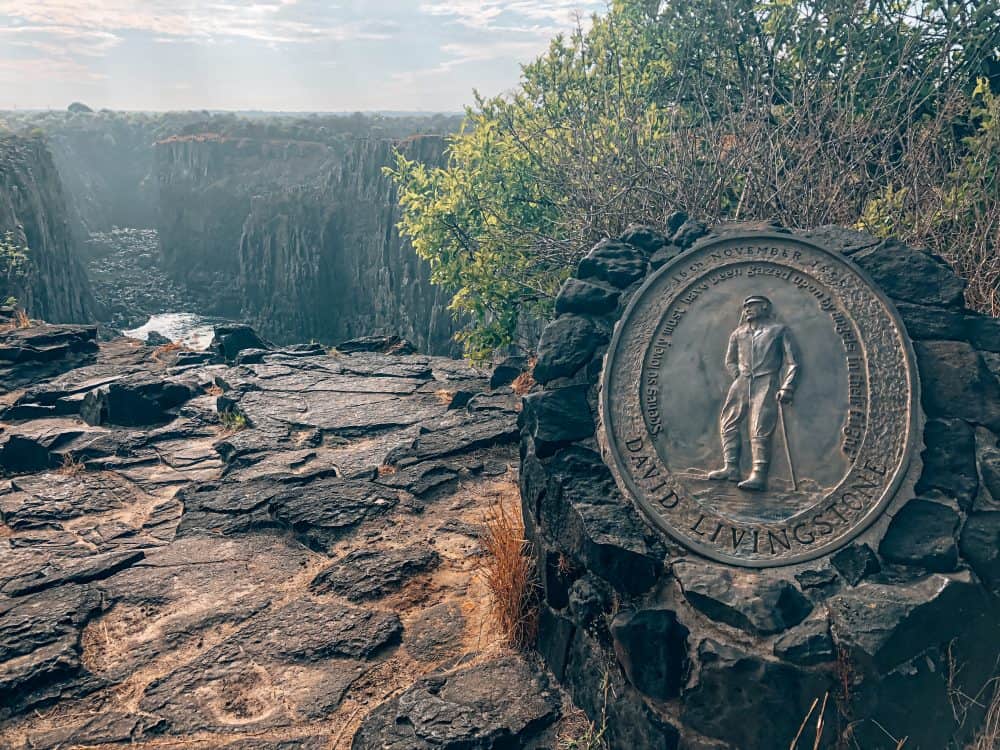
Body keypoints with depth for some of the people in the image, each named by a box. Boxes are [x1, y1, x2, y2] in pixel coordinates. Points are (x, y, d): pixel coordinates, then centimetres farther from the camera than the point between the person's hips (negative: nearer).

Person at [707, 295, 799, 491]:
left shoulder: (779, 330, 10)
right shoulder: (738, 333, 20)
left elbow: (792, 362, 5)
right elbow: (730, 361, 28)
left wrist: (786, 388, -7)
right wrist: (738, 377, 10)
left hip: (765, 383, -5)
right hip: (741, 383, 5)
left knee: (760, 431, -13)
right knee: (728, 423, -1)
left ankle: (759, 475, -17)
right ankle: (731, 468, 3)